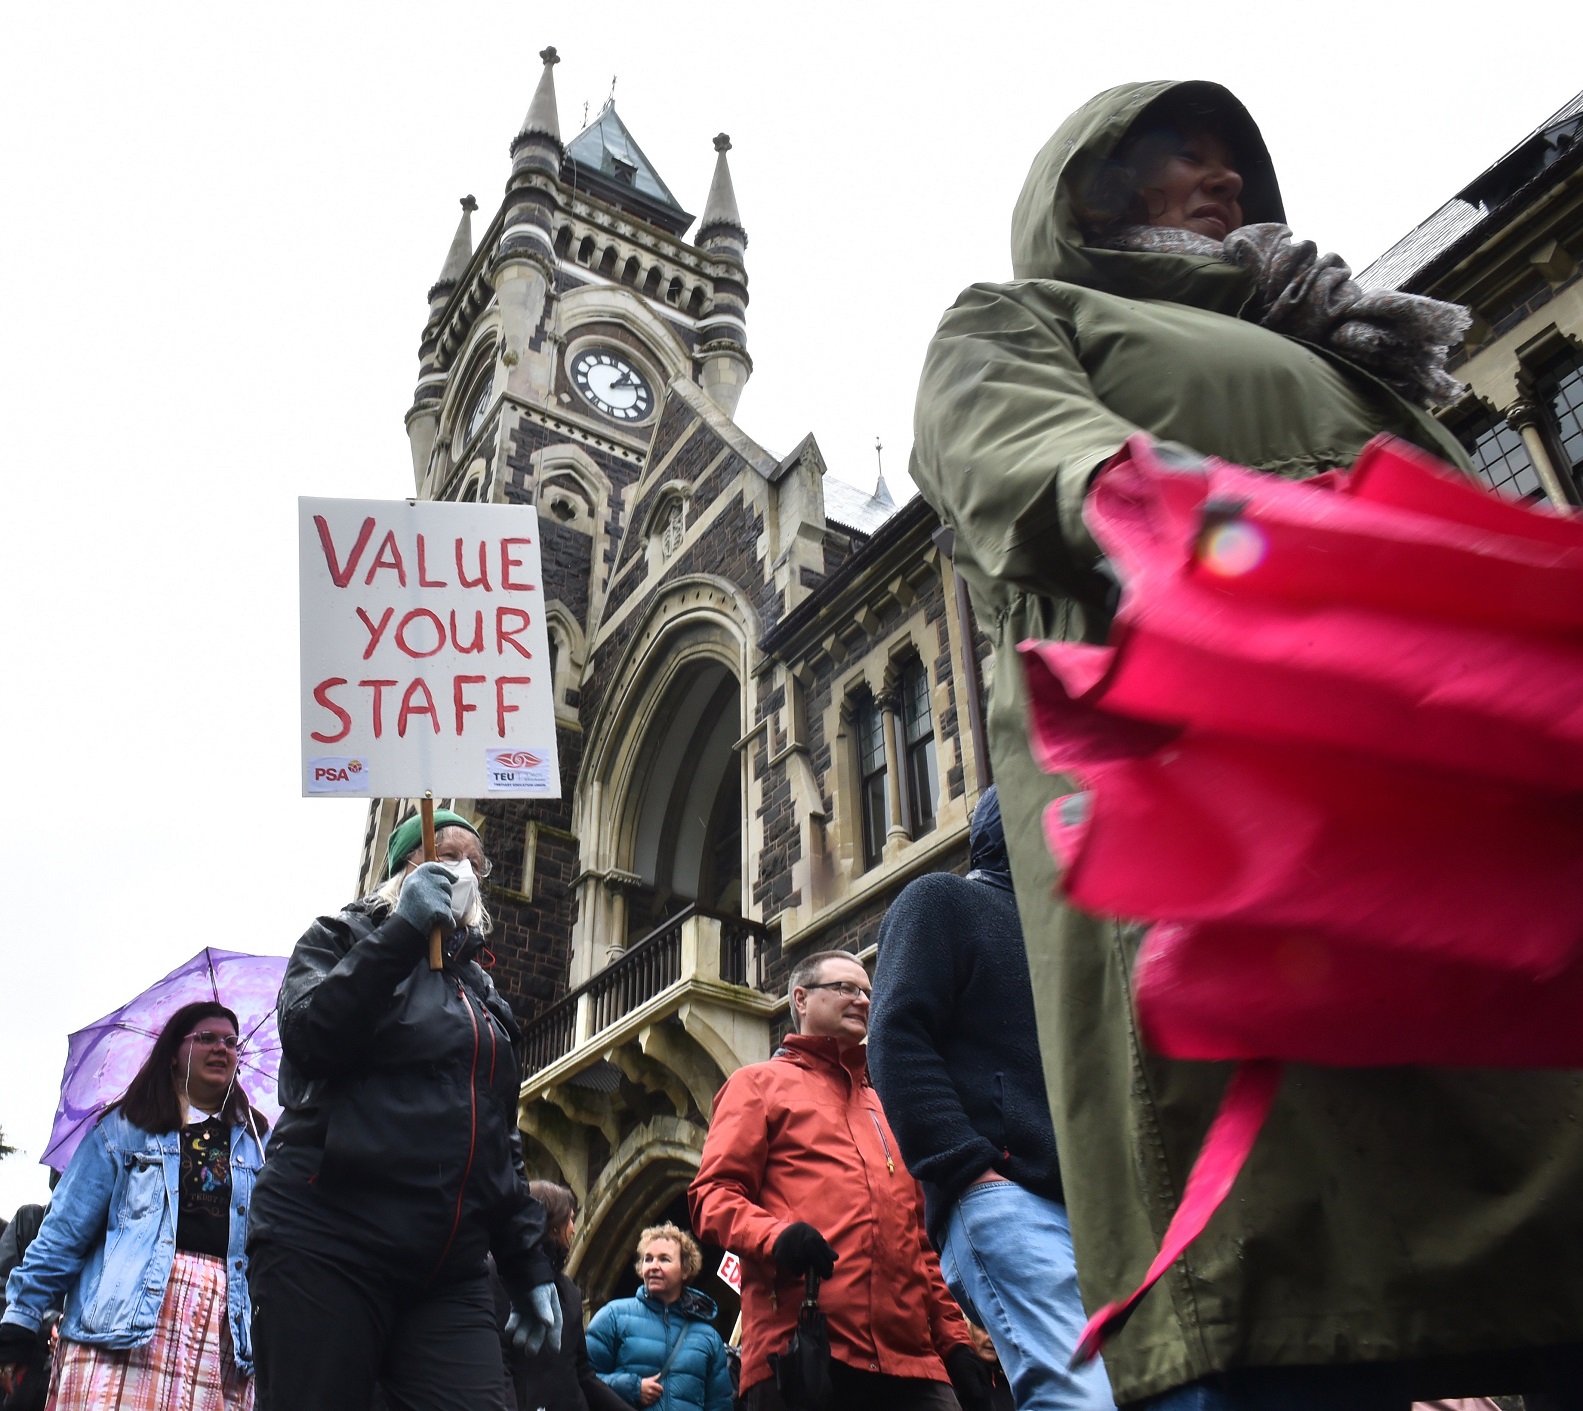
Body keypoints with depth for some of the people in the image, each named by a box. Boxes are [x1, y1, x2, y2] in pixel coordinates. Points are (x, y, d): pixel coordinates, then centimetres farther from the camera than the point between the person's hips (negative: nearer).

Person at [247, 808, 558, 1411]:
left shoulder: (481, 992, 23)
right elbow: (308, 1034, -12)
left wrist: (529, 1267, 17)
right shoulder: (343, 939, 10)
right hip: (327, 1247, -4)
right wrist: (404, 930, -15)